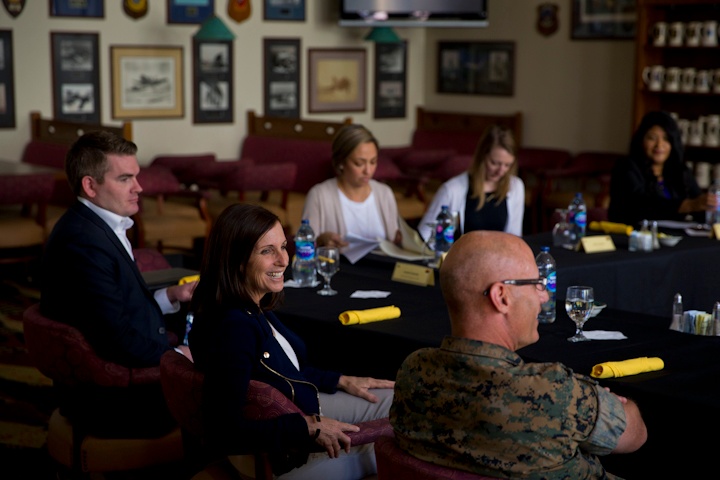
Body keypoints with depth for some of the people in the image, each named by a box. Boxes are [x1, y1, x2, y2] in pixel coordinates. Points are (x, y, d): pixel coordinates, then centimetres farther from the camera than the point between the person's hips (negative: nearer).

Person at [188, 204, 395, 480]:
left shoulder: (253, 308, -5)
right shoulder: (233, 327, -33)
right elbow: (224, 433, -37)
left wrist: (342, 381, 11)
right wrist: (310, 427, -31)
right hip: (283, 457, -9)